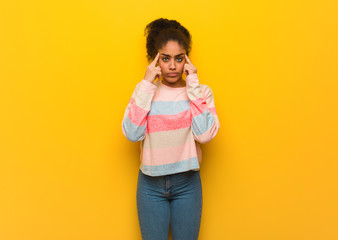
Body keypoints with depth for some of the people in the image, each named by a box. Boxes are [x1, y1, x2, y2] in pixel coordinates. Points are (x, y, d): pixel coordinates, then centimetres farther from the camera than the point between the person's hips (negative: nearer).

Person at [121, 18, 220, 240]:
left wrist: (193, 86, -17)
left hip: (187, 182, 0)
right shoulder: (145, 91, -1)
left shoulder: (201, 92, -3)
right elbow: (132, 134, -16)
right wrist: (146, 86, -16)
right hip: (150, 183, 0)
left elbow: (205, 134, -19)